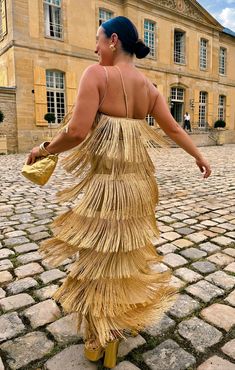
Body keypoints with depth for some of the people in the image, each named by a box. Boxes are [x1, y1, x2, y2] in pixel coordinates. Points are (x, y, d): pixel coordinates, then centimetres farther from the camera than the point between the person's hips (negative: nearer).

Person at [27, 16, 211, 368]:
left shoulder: (96, 74, -11)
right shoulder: (149, 86, 8)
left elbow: (78, 132, -20)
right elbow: (174, 128, 10)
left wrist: (45, 149, -2)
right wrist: (199, 156, 25)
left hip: (106, 183, -6)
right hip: (138, 181, 7)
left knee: (102, 259, 10)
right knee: (129, 252, 23)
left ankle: (103, 339, 30)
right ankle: (127, 316, 45)